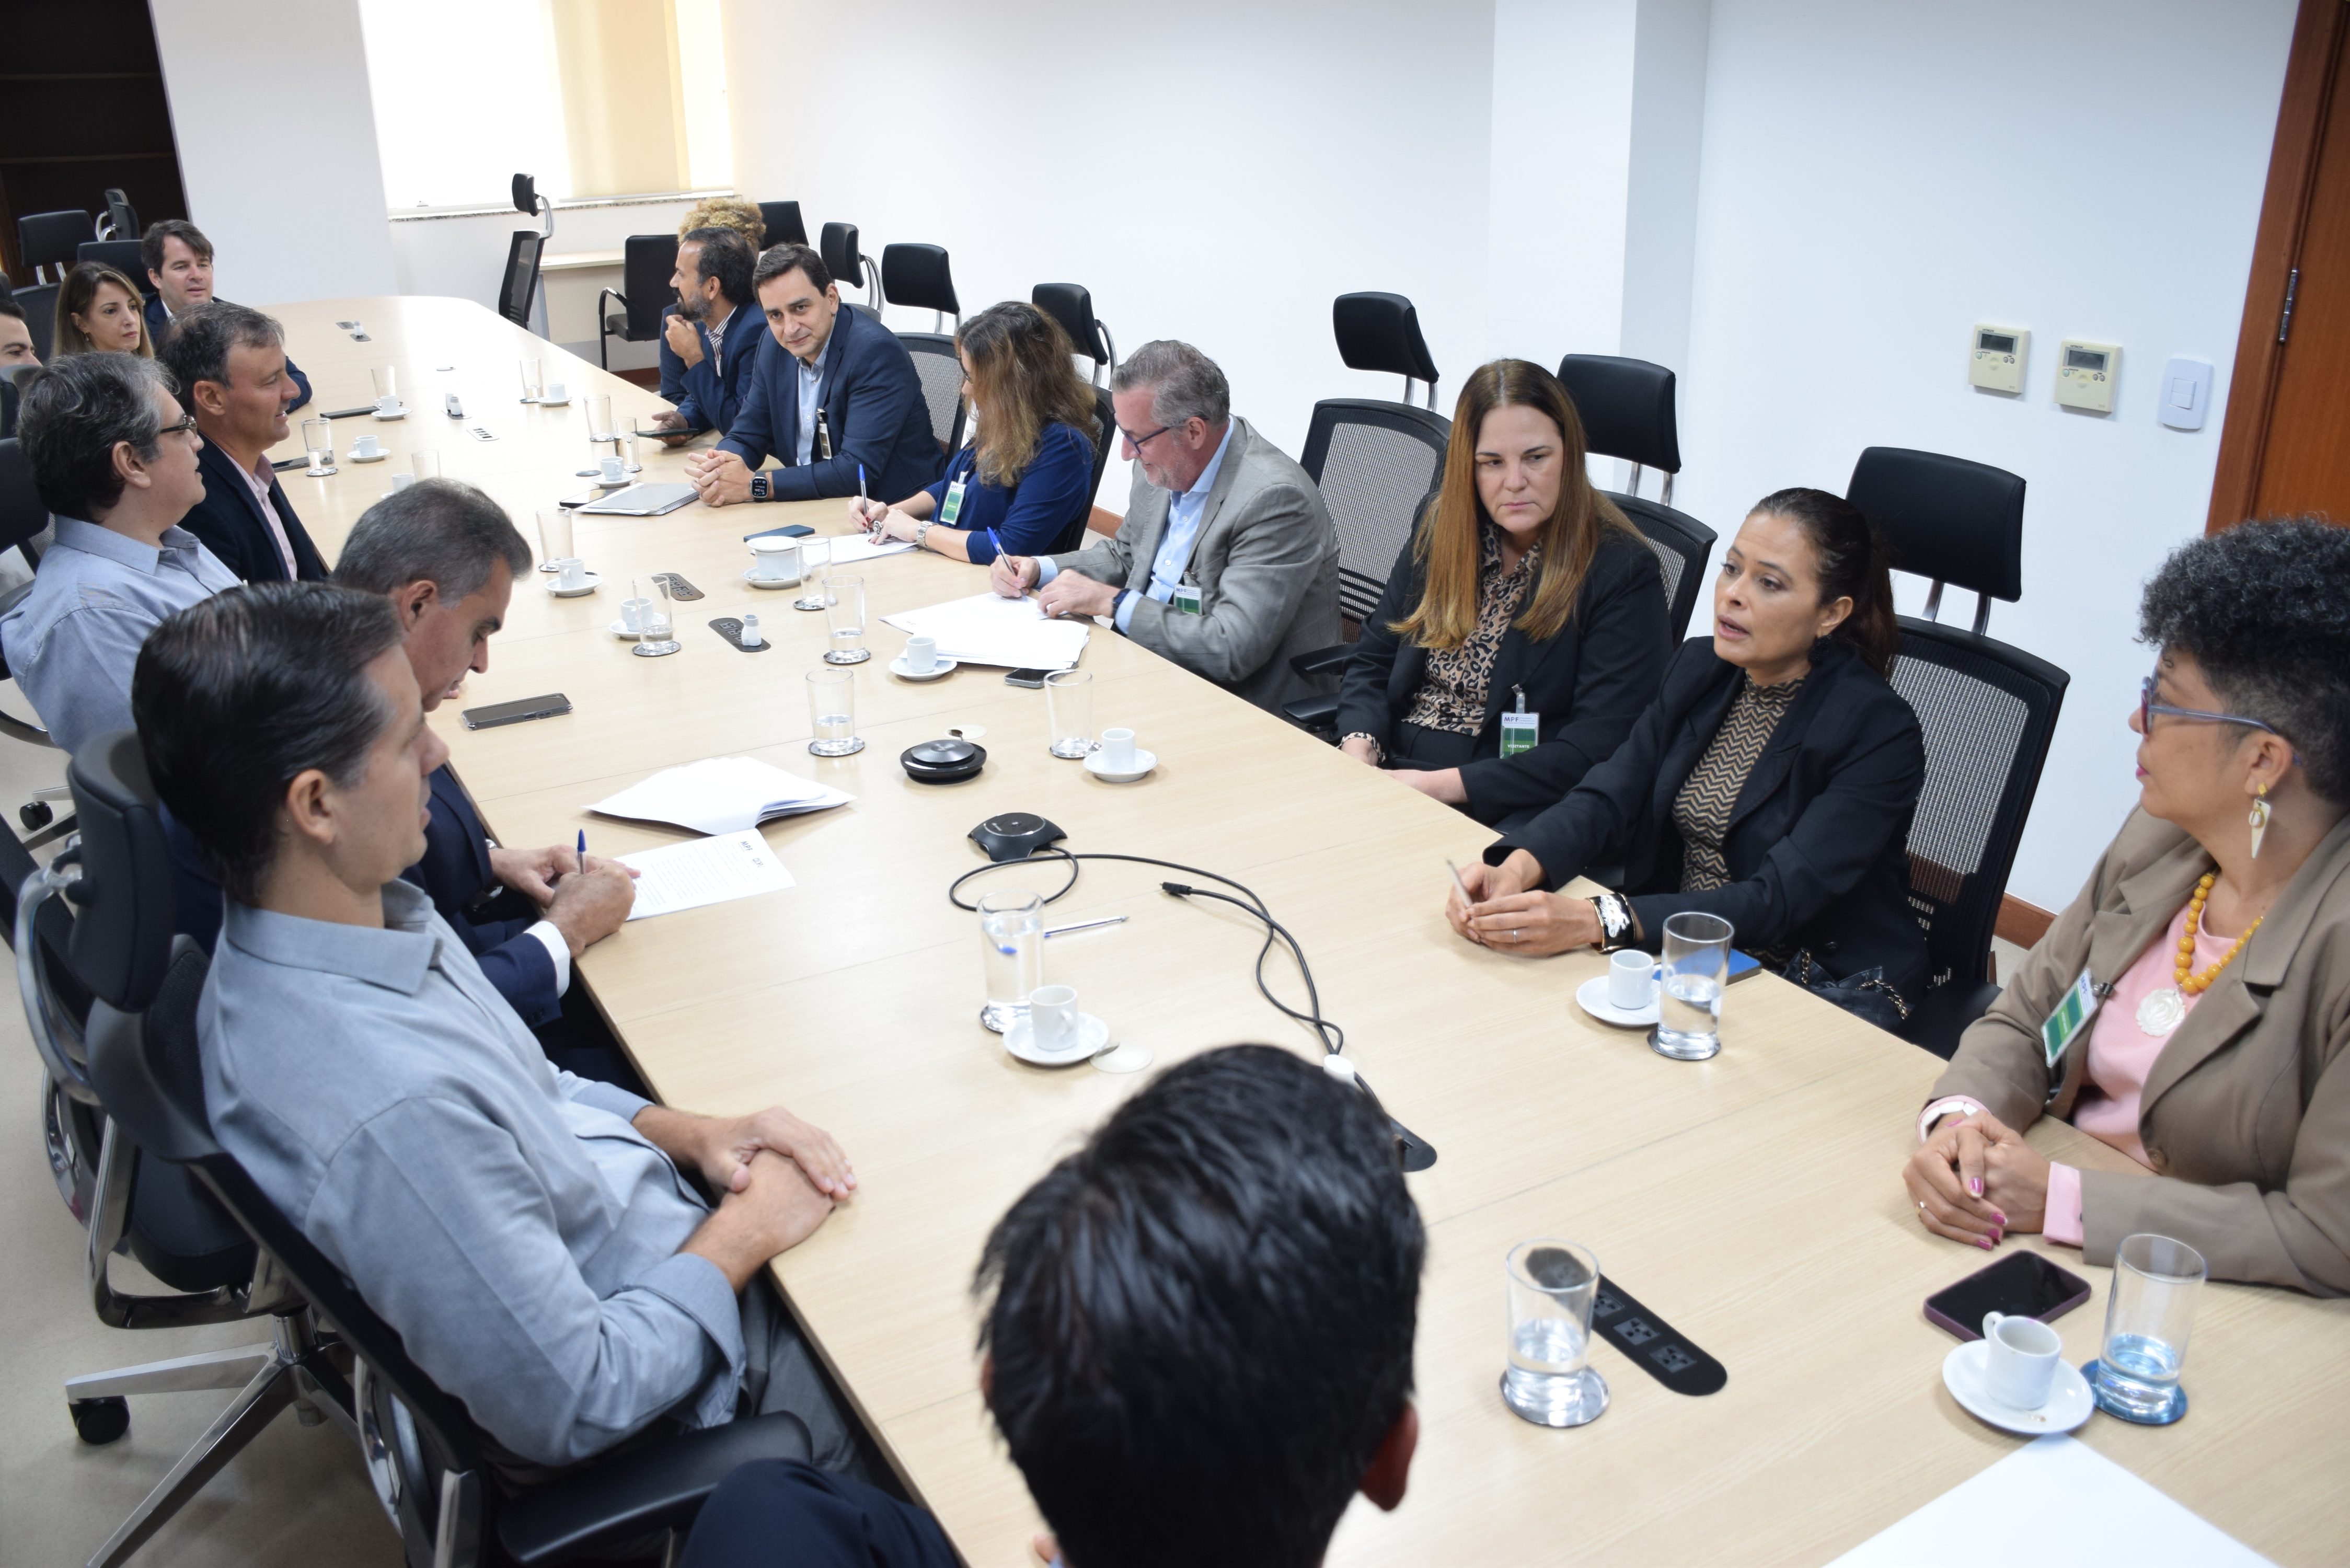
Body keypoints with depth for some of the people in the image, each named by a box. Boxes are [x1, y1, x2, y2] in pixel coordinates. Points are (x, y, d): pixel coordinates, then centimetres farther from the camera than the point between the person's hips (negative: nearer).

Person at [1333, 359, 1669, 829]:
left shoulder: (1624, 573, -8)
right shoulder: (1438, 535, 11)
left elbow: (1595, 752, -14)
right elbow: (1372, 664, 14)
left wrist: (1442, 786, -19)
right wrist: (1358, 750, -8)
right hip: (1389, 777, 5)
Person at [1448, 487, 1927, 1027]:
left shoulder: (1881, 733, -17)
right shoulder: (1699, 669, 3)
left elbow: (1779, 901, -26)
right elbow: (1609, 798, -4)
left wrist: (1597, 921, -38)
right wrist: (1517, 868, -27)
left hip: (1825, 993, -5)